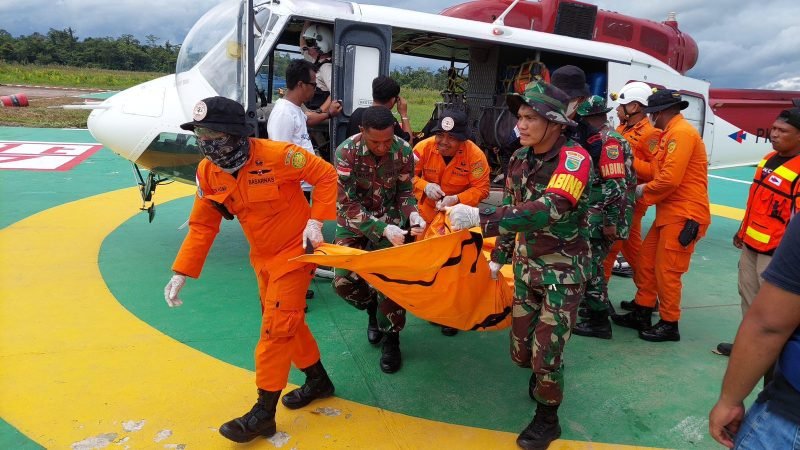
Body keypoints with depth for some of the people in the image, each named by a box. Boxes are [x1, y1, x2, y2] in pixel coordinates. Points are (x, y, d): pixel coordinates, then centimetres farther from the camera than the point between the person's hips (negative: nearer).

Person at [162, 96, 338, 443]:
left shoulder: (275, 155, -26)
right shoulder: (207, 172, -8)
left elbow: (325, 175, -16)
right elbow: (202, 226, -1)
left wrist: (316, 221, -22)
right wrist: (181, 273, -6)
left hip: (295, 250, -6)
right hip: (262, 256, 7)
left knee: (276, 327, -3)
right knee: (285, 321, 17)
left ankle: (264, 414, 11)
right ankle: (318, 380, 40)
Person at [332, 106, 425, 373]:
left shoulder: (403, 151, -16)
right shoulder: (346, 152, -23)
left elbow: (405, 192, -3)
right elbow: (347, 204, -24)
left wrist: (413, 215, -25)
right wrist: (383, 229, -35)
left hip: (390, 218, 0)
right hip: (354, 221, 0)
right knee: (343, 281, -8)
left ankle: (391, 339, 8)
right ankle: (374, 307, 26)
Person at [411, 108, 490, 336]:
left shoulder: (475, 155, -25)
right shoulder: (423, 147, -20)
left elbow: (481, 189, -20)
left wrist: (456, 199, -34)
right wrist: (425, 186, -30)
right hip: (427, 212, 3)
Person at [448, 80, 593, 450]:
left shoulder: (574, 158, -21)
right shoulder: (518, 160, 0)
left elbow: (549, 210, -38)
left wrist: (480, 218, -44)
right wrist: (498, 259, 14)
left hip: (563, 271, -5)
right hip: (526, 267, 6)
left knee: (545, 353, -3)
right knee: (521, 350, 11)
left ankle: (547, 418, 25)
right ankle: (543, 375, 47)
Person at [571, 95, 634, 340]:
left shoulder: (608, 141, -17)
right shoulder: (601, 140, 15)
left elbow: (616, 186, -24)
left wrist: (611, 222, -23)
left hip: (602, 218, -10)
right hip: (595, 215, 10)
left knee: (590, 264, -4)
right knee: (591, 261, 20)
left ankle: (599, 322, 5)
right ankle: (598, 302, 36)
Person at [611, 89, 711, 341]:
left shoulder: (681, 132, -15)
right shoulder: (672, 133, 17)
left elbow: (670, 179, -23)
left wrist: (643, 192, -9)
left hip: (684, 215, -10)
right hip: (669, 212, 10)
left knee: (666, 270, -2)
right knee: (647, 261, 13)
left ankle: (669, 325, 13)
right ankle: (641, 314, 24)